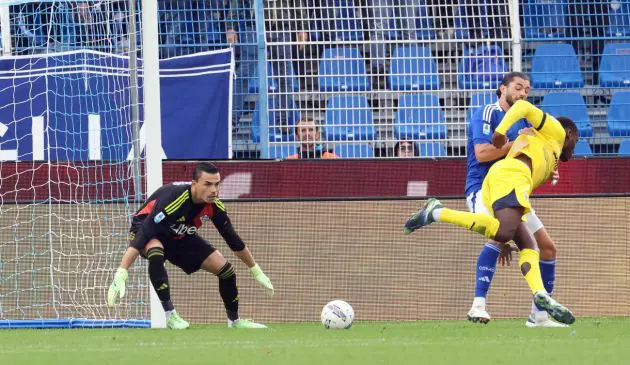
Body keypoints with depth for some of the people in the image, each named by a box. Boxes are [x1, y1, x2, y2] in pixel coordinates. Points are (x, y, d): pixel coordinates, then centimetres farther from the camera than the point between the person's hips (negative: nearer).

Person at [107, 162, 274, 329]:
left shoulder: (214, 205, -18)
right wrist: (120, 275, -51)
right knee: (156, 252, -42)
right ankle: (170, 316, -32)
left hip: (181, 237, 6)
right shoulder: (173, 198, -39)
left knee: (226, 270, -1)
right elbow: (143, 235, -43)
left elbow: (233, 240, -1)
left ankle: (234, 321, 23)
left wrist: (257, 271, 6)